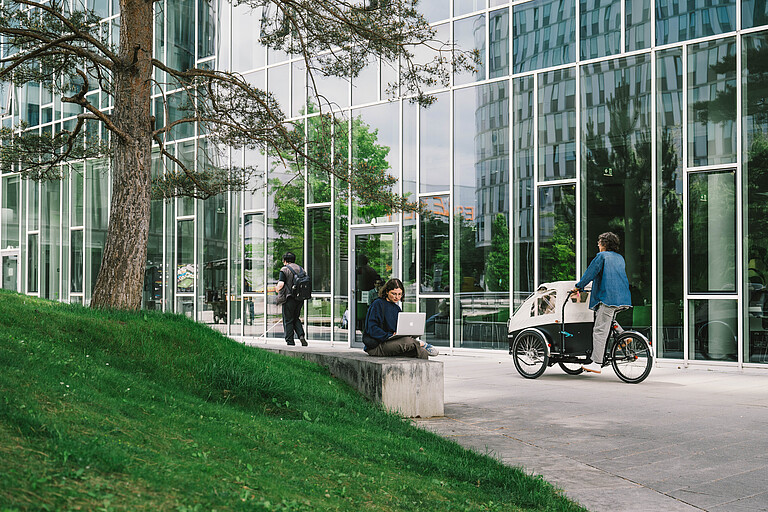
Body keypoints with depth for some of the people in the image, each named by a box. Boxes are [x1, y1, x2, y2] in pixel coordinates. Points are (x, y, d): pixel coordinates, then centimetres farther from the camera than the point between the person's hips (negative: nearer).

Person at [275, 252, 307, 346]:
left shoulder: (284, 269, -6)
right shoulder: (301, 269, 11)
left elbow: (281, 284, -16)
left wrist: (277, 289, 4)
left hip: (289, 298, -5)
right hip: (300, 299, 6)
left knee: (288, 320, 2)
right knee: (296, 318, 17)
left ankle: (290, 341, 1)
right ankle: (301, 335, -3)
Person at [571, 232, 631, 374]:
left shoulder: (602, 256, 0)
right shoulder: (620, 258, 22)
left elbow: (590, 272, -2)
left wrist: (578, 287, 10)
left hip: (608, 298, -8)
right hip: (623, 298, 8)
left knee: (599, 330, -8)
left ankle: (596, 363, -11)